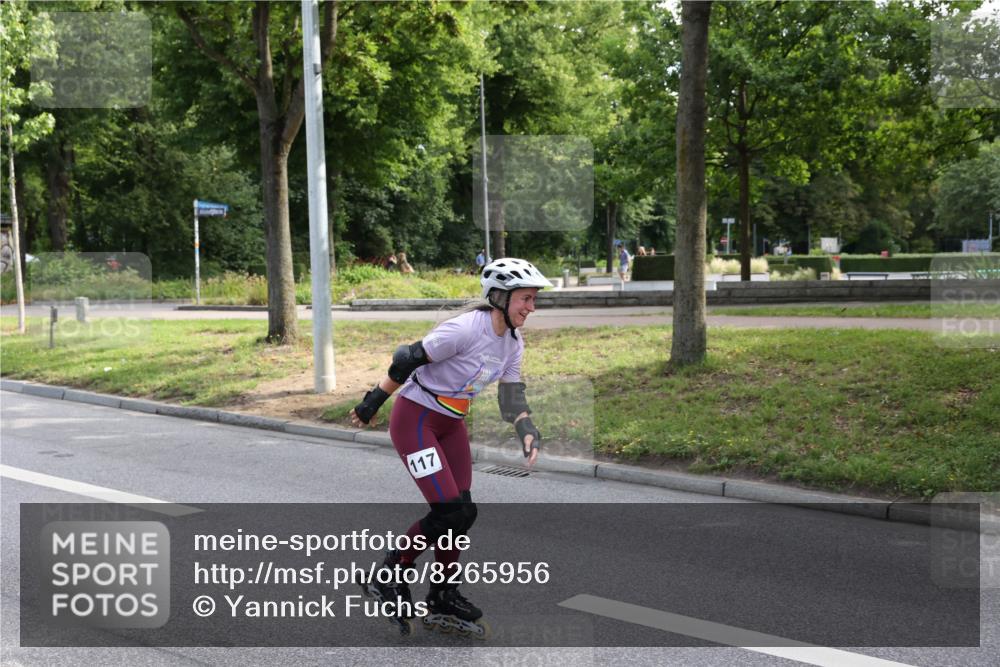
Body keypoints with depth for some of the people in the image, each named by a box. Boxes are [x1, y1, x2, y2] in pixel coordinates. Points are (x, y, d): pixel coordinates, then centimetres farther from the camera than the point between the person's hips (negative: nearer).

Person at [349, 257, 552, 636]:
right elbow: (407, 359, -19)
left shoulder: (512, 344, 2)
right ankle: (389, 575, 9)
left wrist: (528, 433, -13)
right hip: (415, 419, -8)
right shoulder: (465, 329, -24)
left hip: (452, 425, 8)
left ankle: (444, 598, 21)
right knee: (450, 511, -12)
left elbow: (511, 397, 5)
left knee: (462, 513, 6)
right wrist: (372, 402, -11)